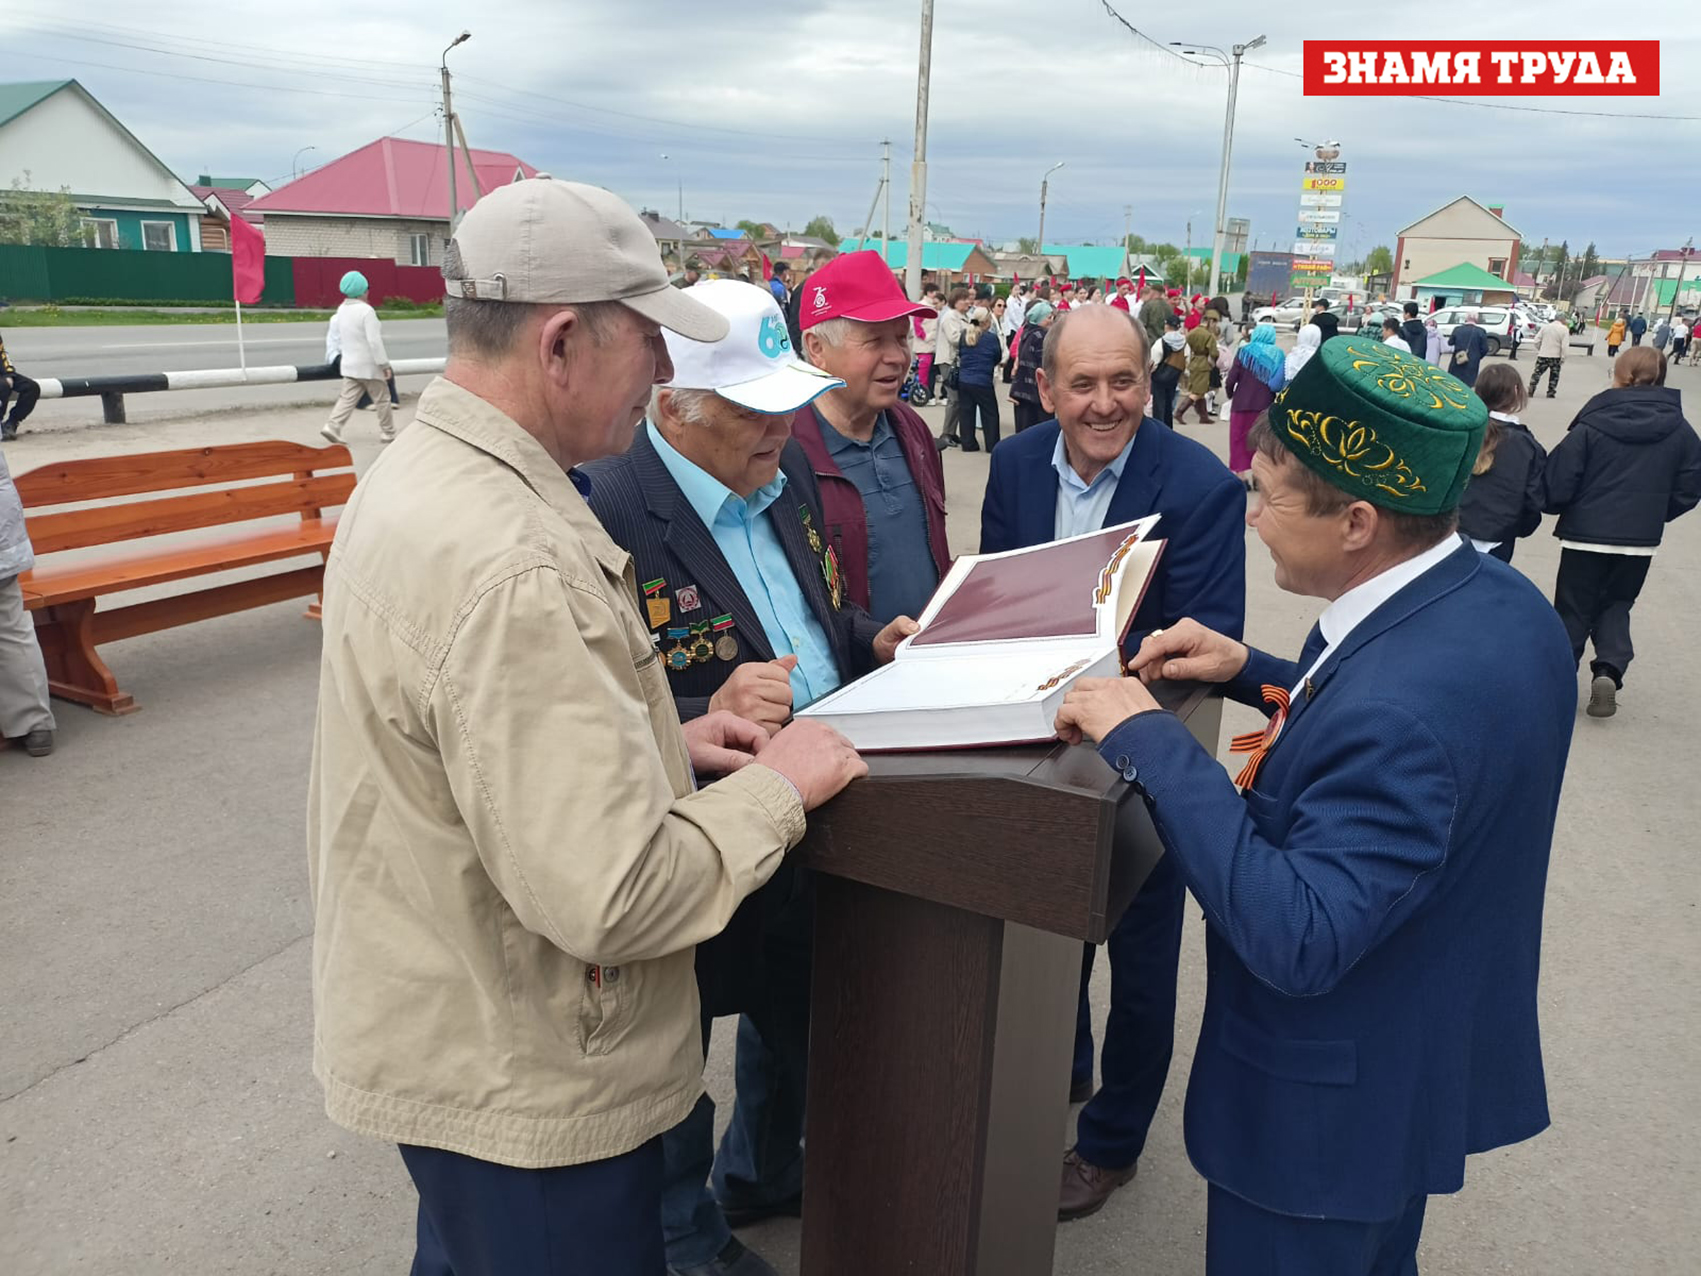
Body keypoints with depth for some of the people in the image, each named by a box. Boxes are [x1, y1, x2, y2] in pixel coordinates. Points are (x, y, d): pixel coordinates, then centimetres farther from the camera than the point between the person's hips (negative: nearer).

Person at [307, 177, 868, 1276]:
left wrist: (657, 742, 2)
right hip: (525, 1086, -9)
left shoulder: (416, 476, 1)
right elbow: (612, 897, -32)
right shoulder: (514, 567, -32)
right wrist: (777, 788, -18)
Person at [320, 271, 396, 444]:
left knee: (348, 398, 7)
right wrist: (384, 364, -17)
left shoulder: (341, 310, 7)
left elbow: (339, 338, 14)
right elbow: (374, 341, -21)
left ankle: (332, 427, -9)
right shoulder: (366, 311, -18)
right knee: (382, 399, 7)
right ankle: (388, 433, 15)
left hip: (349, 364, 7)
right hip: (369, 366, -7)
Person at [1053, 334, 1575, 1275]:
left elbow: (1299, 942, -37)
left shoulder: (1402, 704, -38)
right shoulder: (1495, 598, -8)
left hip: (1334, 1103, -8)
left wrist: (1150, 740, -35)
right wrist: (1250, 672, -3)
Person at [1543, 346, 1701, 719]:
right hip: (1641, 542, 3)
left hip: (1586, 535, -3)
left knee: (1573, 609, 11)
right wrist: (1653, 513, 18)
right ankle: (1610, 668, -2)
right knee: (1616, 605, 19)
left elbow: (1557, 482, -13)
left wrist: (1555, 506, 7)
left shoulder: (1592, 425, -14)